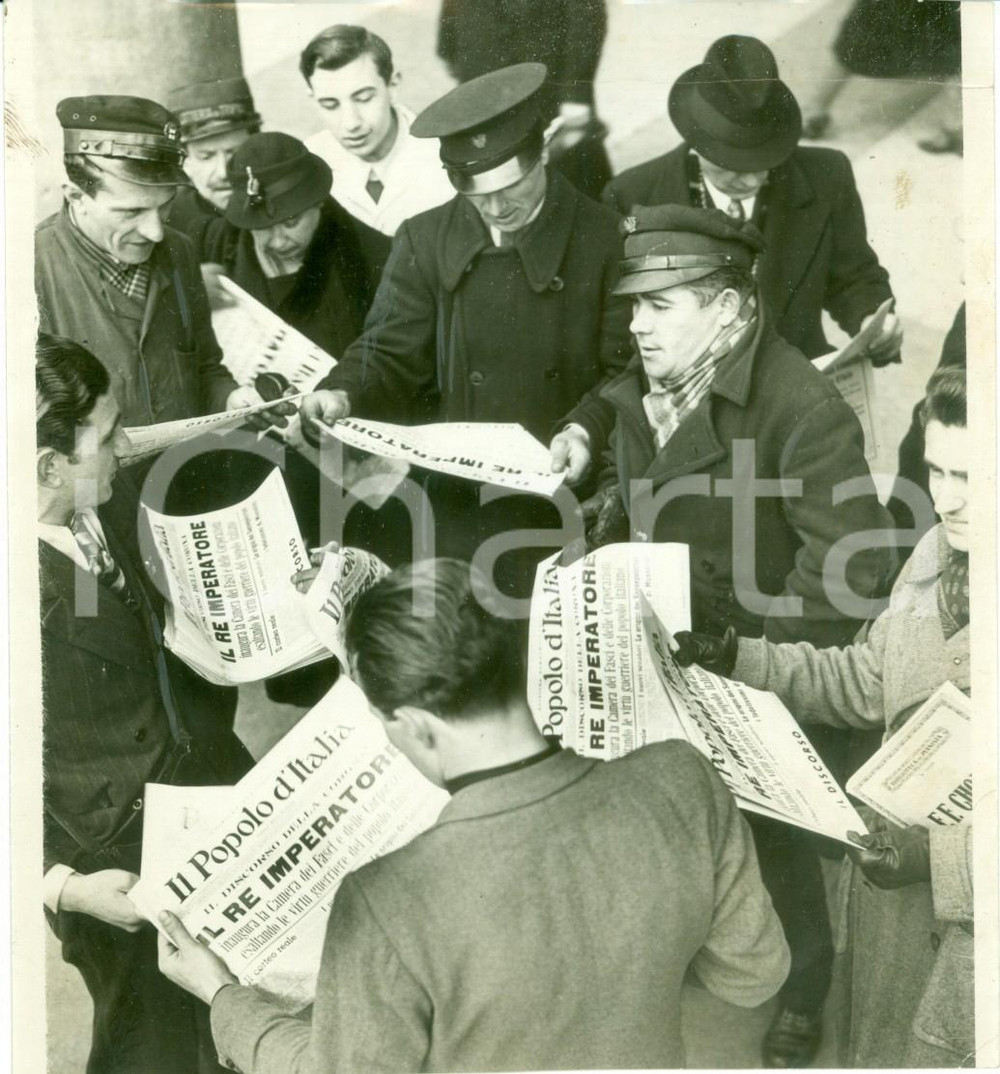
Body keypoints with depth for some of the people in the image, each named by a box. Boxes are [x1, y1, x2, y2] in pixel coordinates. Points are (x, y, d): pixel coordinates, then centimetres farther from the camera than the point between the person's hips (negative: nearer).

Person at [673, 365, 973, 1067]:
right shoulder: (938, 553, 0)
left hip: (973, 918, -6)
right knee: (876, 1048, 22)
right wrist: (737, 660, 1)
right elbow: (868, 681, 12)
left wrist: (940, 855, -28)